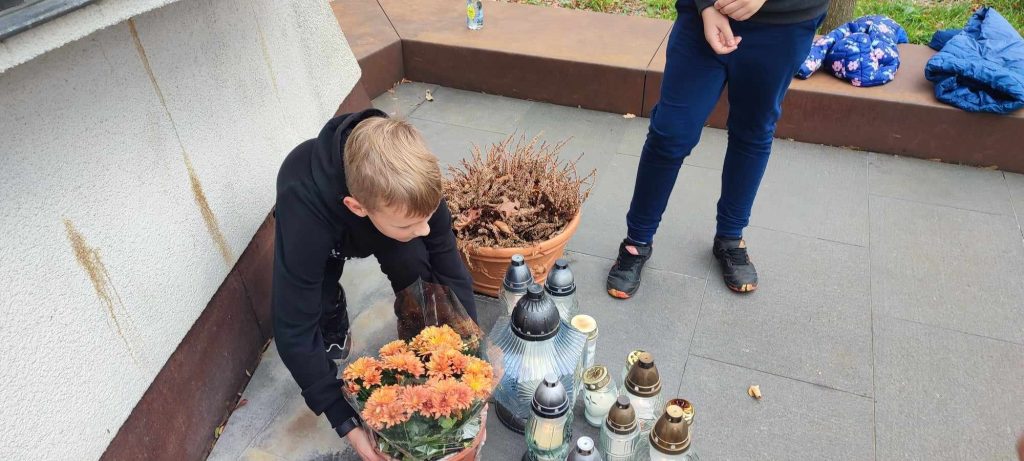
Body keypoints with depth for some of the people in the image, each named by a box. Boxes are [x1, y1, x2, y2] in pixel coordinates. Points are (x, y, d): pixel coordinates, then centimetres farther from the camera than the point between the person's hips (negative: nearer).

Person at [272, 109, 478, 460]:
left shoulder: (414, 188, -38)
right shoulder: (305, 215, -45)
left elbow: (451, 274, -27)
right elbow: (294, 331, -37)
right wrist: (346, 421, -33)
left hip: (386, 205, 1)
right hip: (321, 231, -1)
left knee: (412, 264, -27)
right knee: (321, 310, -21)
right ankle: (334, 330, 14)